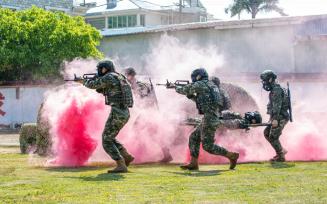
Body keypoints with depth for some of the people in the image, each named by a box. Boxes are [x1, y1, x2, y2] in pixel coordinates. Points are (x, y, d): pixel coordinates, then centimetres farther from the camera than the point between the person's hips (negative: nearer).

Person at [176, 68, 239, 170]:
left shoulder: (201, 84, -7)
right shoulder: (211, 86, 21)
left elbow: (185, 90, 4)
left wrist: (177, 88, 25)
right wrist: (191, 96, 25)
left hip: (209, 119, -10)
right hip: (212, 118, 10)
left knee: (208, 146, -6)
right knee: (194, 138, 13)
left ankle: (232, 156, -4)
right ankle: (193, 164, 11)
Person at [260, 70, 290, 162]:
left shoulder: (276, 90, -16)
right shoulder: (274, 90, 16)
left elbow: (277, 105, -25)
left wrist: (275, 119, -31)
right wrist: (272, 118, 27)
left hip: (280, 118, -10)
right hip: (278, 117, 10)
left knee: (273, 137, -6)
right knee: (267, 133, 14)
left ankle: (281, 156, 2)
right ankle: (281, 151, 17)